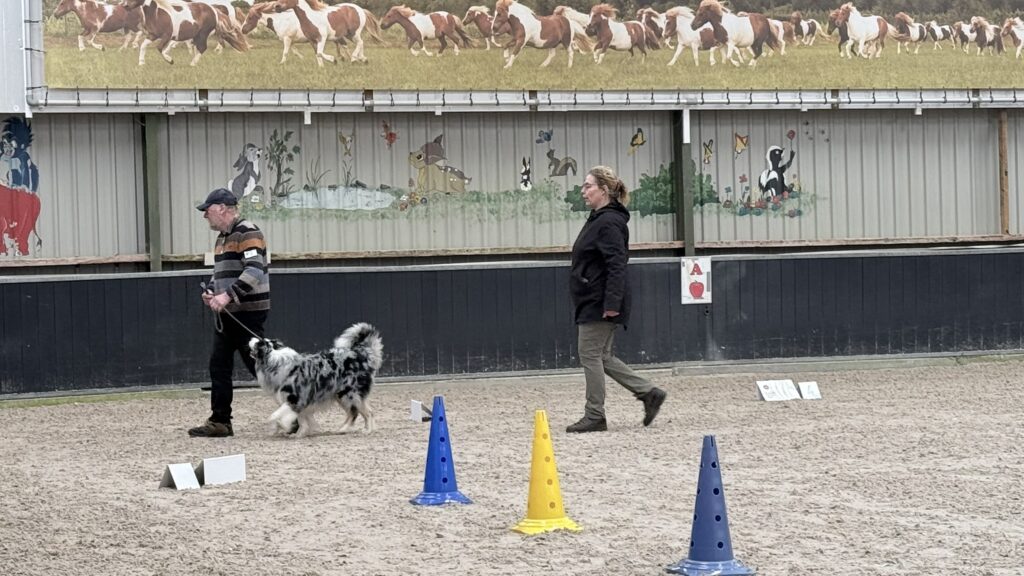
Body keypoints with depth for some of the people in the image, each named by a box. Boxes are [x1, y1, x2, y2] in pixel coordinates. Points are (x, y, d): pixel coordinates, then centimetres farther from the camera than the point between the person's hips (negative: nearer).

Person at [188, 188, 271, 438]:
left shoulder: (247, 233, -13)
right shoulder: (222, 238, 16)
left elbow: (254, 270, -24)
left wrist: (227, 296, -29)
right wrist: (211, 291, 6)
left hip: (248, 312, -9)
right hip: (227, 314, 9)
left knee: (258, 364, -6)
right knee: (219, 366, 7)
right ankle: (219, 421, 11)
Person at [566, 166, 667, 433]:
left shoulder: (609, 223, -16)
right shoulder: (598, 220, 16)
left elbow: (617, 265, -23)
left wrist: (612, 303, -27)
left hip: (599, 304, -10)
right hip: (592, 303, 10)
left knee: (591, 356, -4)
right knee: (600, 357, 12)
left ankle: (594, 416, 3)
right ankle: (648, 393, 14)